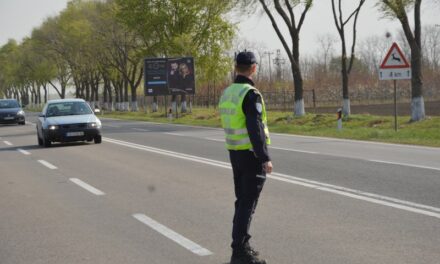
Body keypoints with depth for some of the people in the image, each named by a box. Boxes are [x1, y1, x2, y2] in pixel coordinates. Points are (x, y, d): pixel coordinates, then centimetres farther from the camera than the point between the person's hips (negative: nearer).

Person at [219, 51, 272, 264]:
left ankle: (242, 246, 21)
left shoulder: (227, 93, 9)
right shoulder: (251, 94, -18)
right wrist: (265, 158, -22)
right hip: (252, 155, -8)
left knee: (242, 201, 16)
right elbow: (255, 129, -24)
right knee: (248, 204, -6)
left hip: (234, 153, 8)